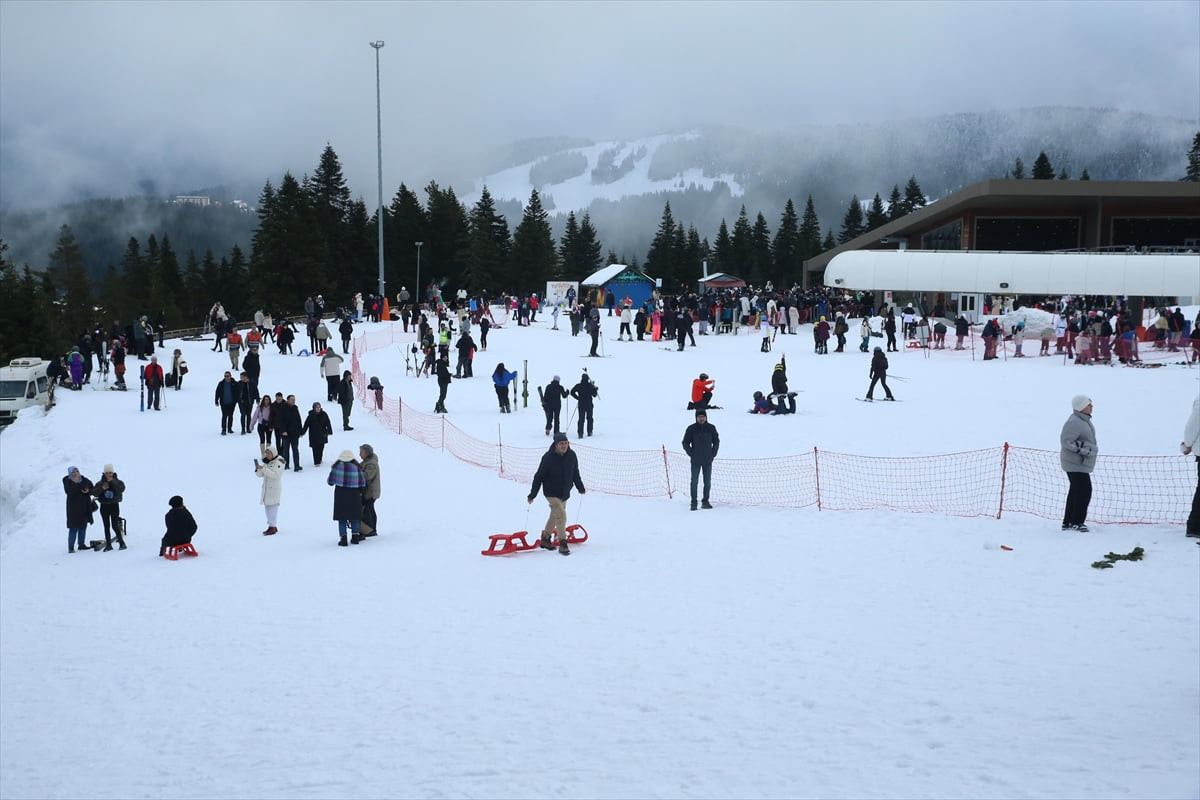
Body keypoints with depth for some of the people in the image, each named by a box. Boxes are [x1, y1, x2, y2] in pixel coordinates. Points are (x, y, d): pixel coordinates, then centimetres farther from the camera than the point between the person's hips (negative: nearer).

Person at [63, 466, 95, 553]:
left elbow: (92, 489, 14)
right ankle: (71, 547, -6)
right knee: (74, 528, -9)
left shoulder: (84, 480, 6)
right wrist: (74, 483, -25)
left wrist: (88, 491, -6)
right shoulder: (67, 481, -5)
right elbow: (68, 491, -21)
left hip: (84, 507, 5)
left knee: (83, 526, 10)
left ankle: (81, 544, 21)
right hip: (74, 508, -5)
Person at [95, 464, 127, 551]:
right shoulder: (100, 483, 5)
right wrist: (101, 488, -23)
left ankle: (122, 542, 3)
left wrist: (112, 482, -23)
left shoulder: (118, 482, 1)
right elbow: (94, 493, -6)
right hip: (104, 506, 3)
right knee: (106, 526, 6)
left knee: (115, 526, -10)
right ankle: (108, 544, 11)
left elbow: (121, 489, -19)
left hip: (114, 505, -3)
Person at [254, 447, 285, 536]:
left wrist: (263, 468, -29)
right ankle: (272, 526, 23)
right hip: (266, 489, 9)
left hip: (275, 490, -9)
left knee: (273, 508, -8)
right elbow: (260, 475, 10)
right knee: (267, 508, 13)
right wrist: (257, 468, -11)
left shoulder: (278, 463, -13)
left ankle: (272, 528, -5)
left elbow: (274, 474, -26)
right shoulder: (266, 463, 13)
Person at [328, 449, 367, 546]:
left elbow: (330, 481, -3)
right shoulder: (357, 467, -4)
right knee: (354, 517, 14)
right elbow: (362, 483, -1)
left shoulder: (337, 466, -9)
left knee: (342, 518, 4)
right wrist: (360, 491, 17)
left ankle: (343, 539, -1)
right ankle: (355, 537, 16)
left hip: (340, 495, -2)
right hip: (354, 495, 2)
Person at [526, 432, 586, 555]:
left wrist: (581, 488, 22)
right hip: (552, 493, -6)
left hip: (565, 493, 6)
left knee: (555, 516, 17)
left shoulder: (572, 456, -5)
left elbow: (575, 474, 12)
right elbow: (539, 476, -13)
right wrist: (532, 495, -11)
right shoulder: (548, 457, -19)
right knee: (561, 516, -15)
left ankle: (545, 539, 34)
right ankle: (562, 544, -9)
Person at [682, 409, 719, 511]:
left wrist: (713, 454, 3)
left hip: (708, 461, 2)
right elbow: (685, 443, 1)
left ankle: (705, 501, 15)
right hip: (695, 461, -2)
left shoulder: (711, 428, 2)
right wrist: (692, 454, -5)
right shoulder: (691, 429, -4)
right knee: (694, 482, -1)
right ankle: (693, 503, 4)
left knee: (708, 482, 6)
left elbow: (716, 441, 12)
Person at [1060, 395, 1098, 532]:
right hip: (1076, 464, -11)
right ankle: (1077, 522, -2)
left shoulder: (1084, 420, 13)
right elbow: (1066, 440, -26)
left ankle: (1067, 522, 21)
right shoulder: (1074, 422, -20)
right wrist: (1083, 449, -24)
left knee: (1075, 492, 14)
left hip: (1081, 464, 11)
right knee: (1084, 491, -10)